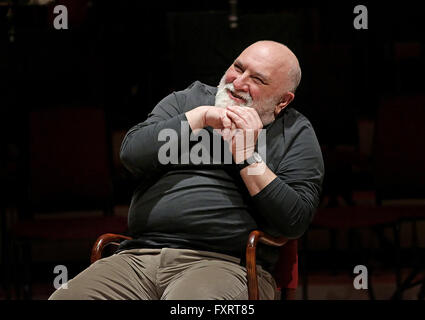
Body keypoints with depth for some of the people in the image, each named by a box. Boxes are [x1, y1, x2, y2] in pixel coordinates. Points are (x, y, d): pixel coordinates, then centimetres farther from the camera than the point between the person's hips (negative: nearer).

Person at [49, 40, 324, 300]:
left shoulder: (296, 133, 12)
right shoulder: (189, 100, 21)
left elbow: (295, 222, -2)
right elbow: (132, 152, 4)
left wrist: (248, 156, -6)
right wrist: (201, 117, -1)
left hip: (226, 265, -4)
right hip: (139, 257, 4)